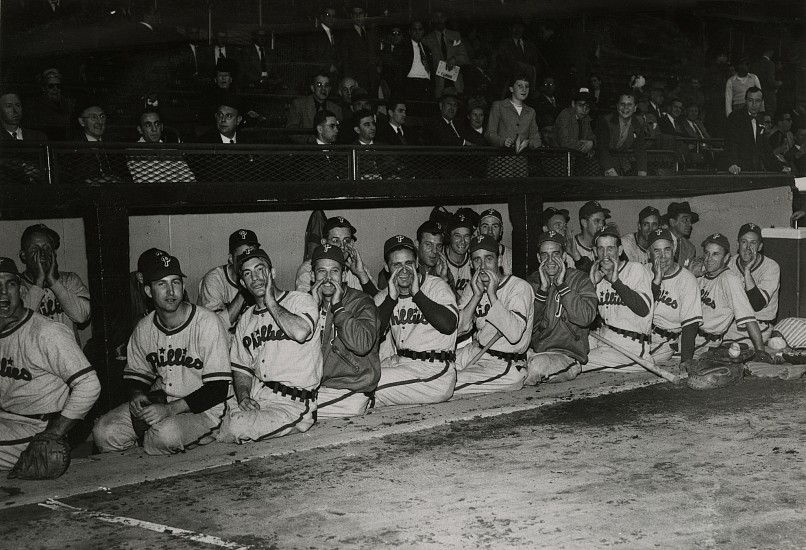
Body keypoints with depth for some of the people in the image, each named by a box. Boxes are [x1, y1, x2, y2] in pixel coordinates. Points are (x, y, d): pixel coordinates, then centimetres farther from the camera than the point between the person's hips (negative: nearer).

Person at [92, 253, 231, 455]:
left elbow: (218, 390, -18)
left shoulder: (207, 323, -16)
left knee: (167, 432, -35)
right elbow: (135, 373, 18)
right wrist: (136, 395, -7)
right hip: (158, 401, 5)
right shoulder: (144, 328, 3)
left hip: (202, 410, -5)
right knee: (103, 432, -16)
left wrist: (169, 409, -25)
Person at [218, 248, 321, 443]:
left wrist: (271, 303, -9)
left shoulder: (302, 300, 0)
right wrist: (243, 396, -4)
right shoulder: (246, 319, 19)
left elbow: (300, 332, -23)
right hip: (255, 396, 6)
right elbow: (241, 367, 18)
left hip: (294, 403, -6)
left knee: (237, 426, -26)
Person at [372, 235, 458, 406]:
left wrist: (416, 293, -13)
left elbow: (448, 325, -18)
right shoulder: (383, 297, 13)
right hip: (399, 362, 6)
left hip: (434, 370, -6)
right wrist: (391, 298, -9)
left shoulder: (436, 286, -1)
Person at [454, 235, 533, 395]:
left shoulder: (520, 287, -12)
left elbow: (514, 335, -27)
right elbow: (459, 329, -1)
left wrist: (492, 295, -25)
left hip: (506, 364, -7)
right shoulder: (474, 287, 10)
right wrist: (477, 296, -13)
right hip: (476, 351, 8)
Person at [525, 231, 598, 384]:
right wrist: (543, 288, -10)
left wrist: (561, 284, -14)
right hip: (534, 351, 3)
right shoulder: (532, 282, 10)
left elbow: (585, 318, -17)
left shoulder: (580, 279, 1)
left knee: (538, 364, -34)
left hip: (568, 354, -3)